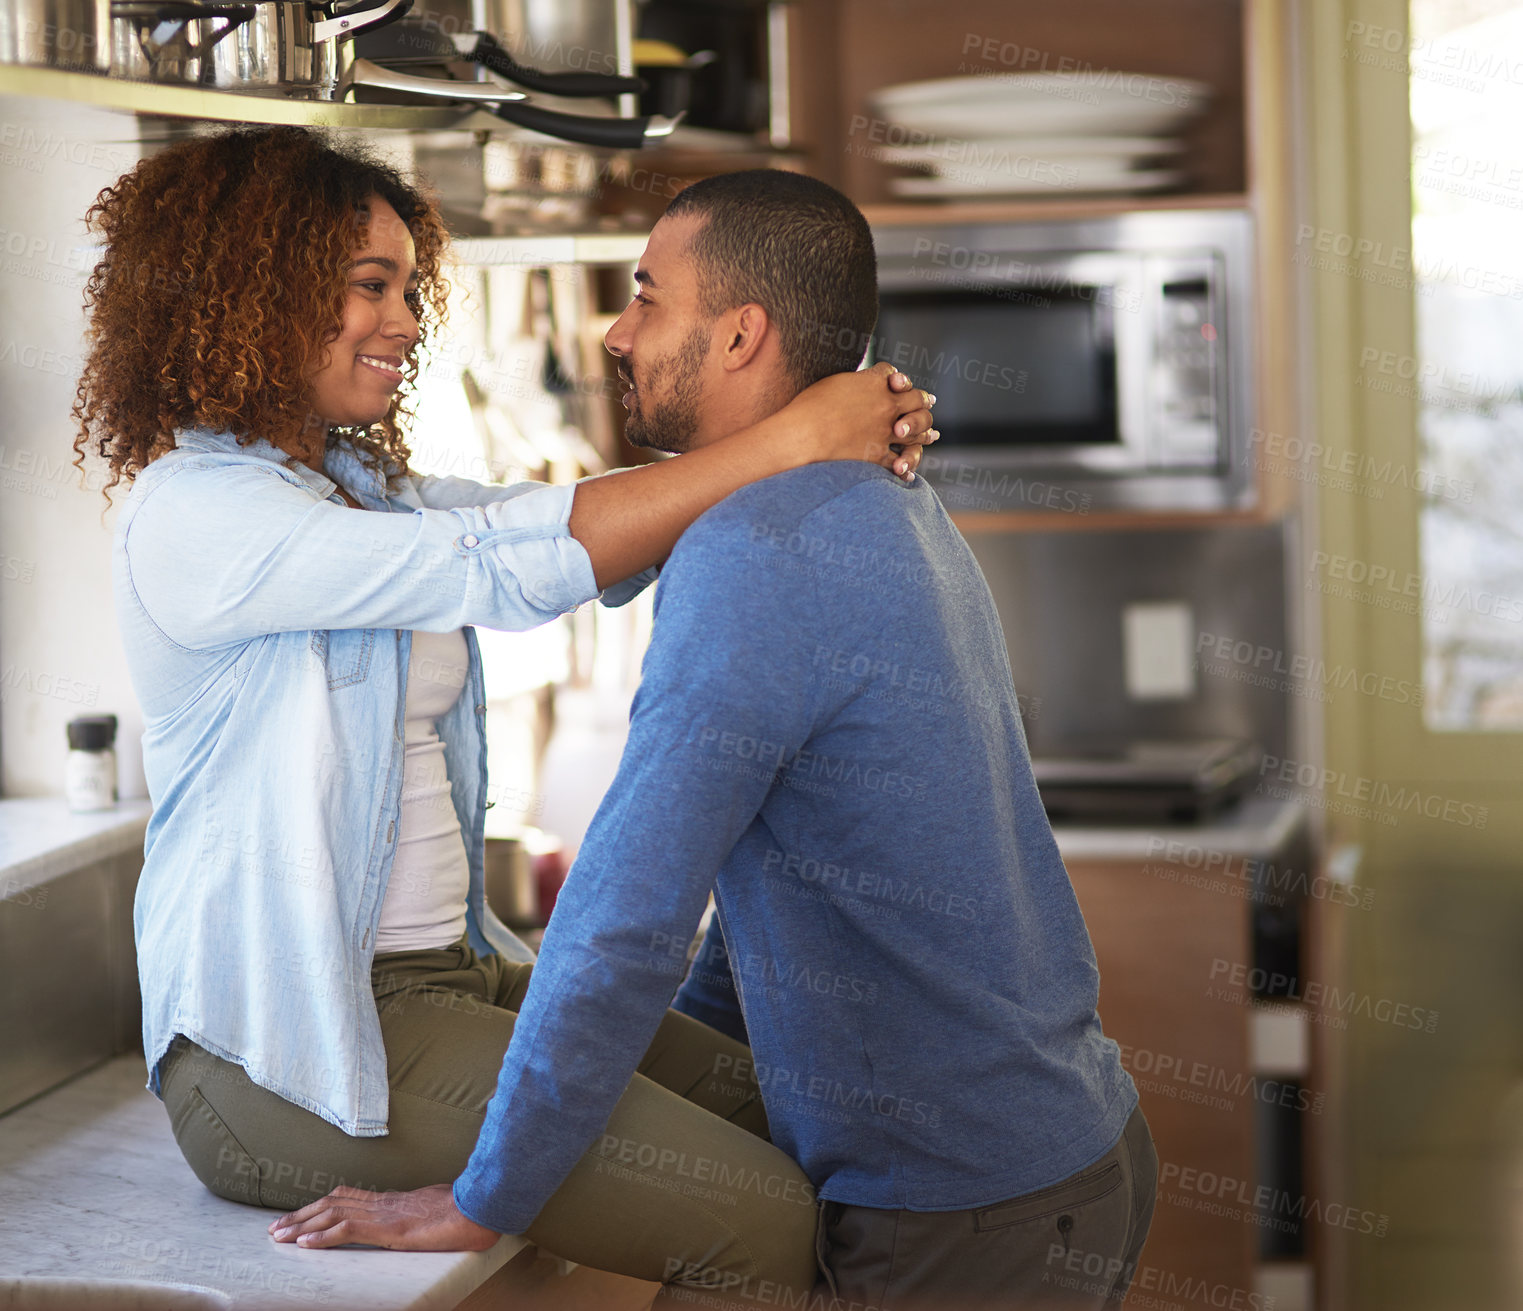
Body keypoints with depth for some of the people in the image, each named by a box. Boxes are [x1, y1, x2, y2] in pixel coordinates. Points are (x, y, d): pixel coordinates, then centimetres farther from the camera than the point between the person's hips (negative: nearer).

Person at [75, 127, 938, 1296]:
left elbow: (584, 531, 1)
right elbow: (503, 570, -22)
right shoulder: (195, 511, -13)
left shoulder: (366, 488, 15)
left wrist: (855, 445, -15)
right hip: (287, 1040, -9)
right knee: (769, 1222, -17)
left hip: (447, 971, 9)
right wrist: (786, 447, -21)